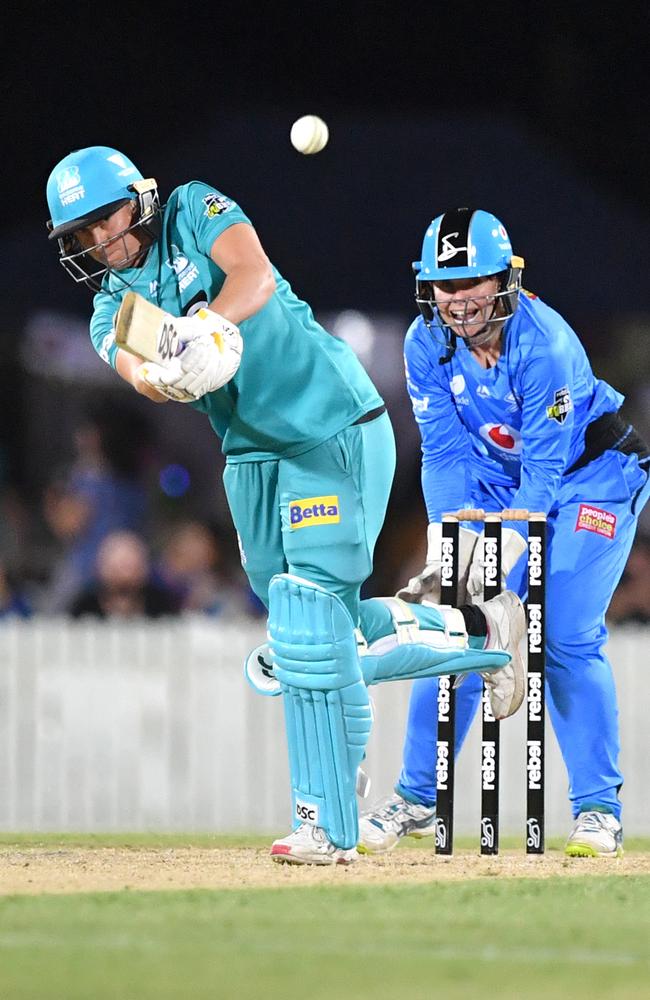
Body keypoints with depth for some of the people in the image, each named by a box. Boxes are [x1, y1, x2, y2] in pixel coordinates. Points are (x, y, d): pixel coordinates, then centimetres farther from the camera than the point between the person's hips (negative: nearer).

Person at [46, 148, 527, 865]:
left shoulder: (194, 212, -2)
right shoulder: (111, 312, 8)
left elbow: (254, 274, -23)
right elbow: (136, 370, -14)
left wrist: (205, 324, -43)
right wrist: (163, 376, -39)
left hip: (336, 434, -7)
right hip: (253, 456, 7)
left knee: (312, 630, -14)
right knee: (319, 632, 7)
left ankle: (328, 828, -12)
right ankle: (477, 631, 27)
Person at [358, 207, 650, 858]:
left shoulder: (544, 344, -31)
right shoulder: (427, 343, -14)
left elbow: (546, 464, -31)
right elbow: (445, 453, -12)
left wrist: (501, 555, -37)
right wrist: (447, 544, -24)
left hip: (592, 480, -5)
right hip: (499, 482, 5)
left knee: (567, 639, -17)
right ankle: (417, 799, 5)